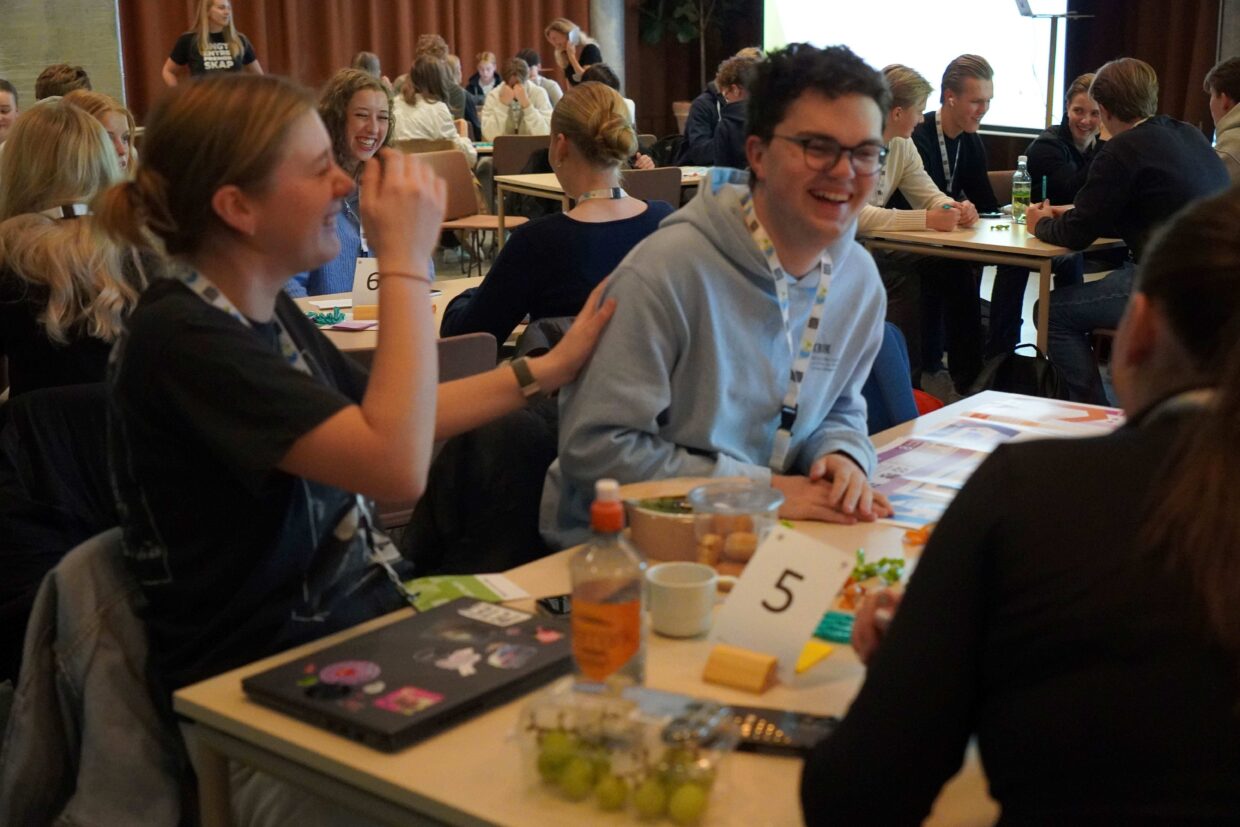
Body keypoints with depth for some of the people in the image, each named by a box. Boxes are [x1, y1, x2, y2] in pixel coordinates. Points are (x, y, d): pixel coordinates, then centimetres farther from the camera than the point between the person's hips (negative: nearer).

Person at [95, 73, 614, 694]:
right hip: (268, 675, -8)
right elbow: (397, 466, -32)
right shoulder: (180, 338, -22)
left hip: (355, 612, 8)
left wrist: (549, 369, 15)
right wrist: (405, 259, -24)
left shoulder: (266, 310, 6)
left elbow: (386, 423, 19)